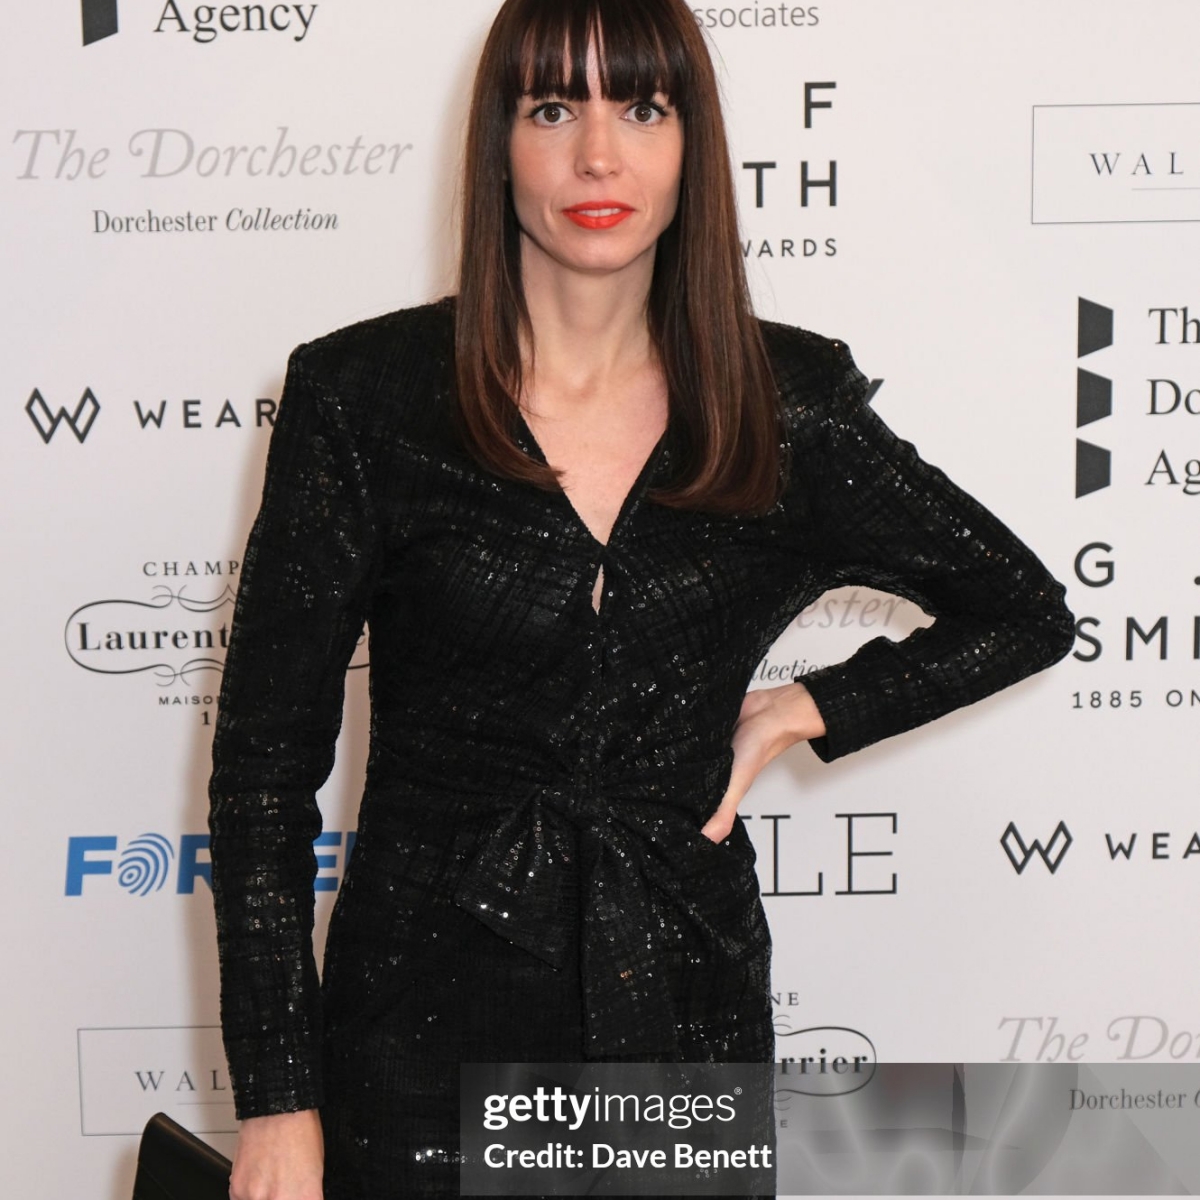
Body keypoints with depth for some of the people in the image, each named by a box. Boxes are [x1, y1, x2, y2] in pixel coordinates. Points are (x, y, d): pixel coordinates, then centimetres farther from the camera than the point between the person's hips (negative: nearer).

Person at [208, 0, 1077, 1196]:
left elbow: (1025, 611, 12)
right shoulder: (363, 395, -6)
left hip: (689, 1010, 2)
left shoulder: (789, 404, 0)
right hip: (429, 1019, -1)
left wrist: (798, 714, 0)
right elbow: (266, 757, -5)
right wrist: (276, 1099, -8)